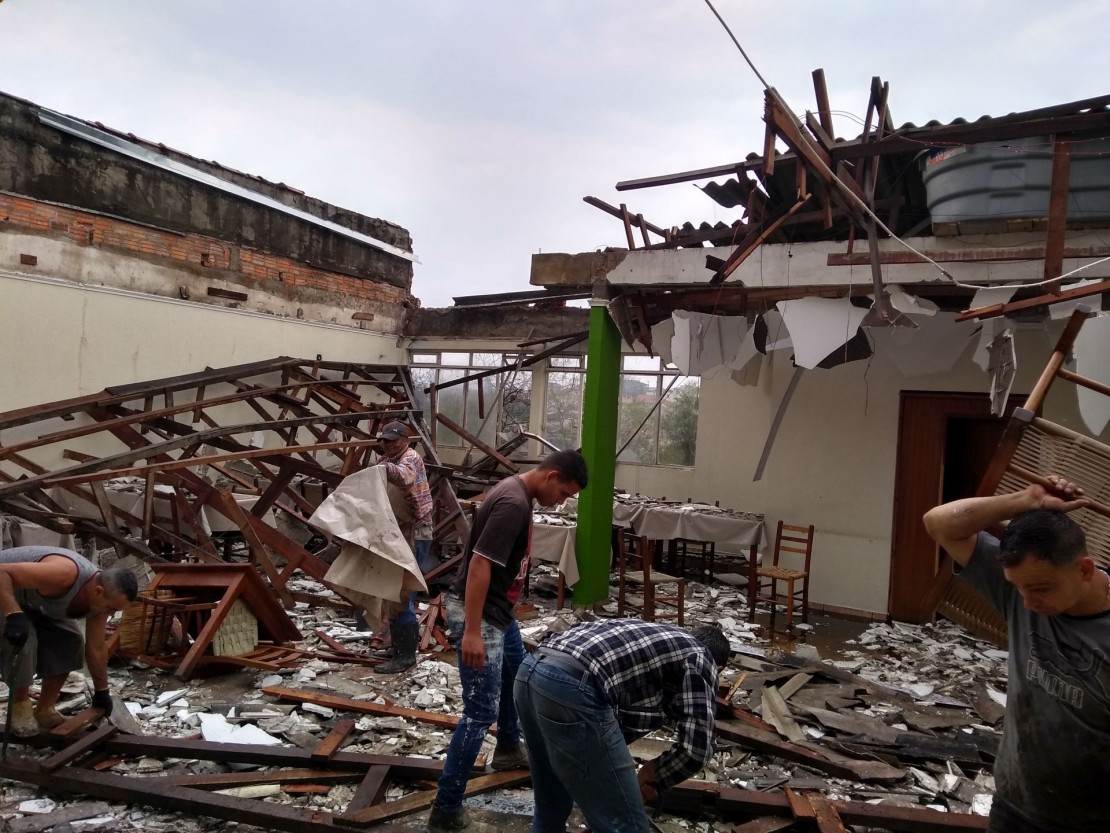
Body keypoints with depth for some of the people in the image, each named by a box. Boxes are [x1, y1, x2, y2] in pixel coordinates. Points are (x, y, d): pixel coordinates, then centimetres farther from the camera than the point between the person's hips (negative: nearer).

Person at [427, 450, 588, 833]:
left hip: (500, 612, 11)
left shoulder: (519, 495, 7)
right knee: (480, 712, -7)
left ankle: (508, 749, 52)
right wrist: (472, 632, -29)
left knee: (516, 677, 29)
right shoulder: (513, 504, -25)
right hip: (479, 615, -11)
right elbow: (479, 565, -28)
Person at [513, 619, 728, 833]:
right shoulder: (700, 660, 14)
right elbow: (696, 748, 5)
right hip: (571, 688, -9)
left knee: (551, 800, 31)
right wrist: (656, 774, 22)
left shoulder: (654, 634, 35)